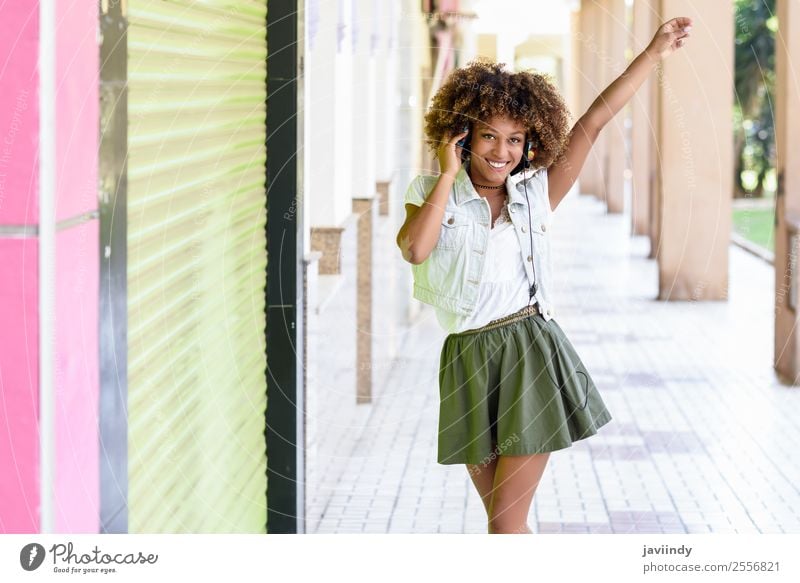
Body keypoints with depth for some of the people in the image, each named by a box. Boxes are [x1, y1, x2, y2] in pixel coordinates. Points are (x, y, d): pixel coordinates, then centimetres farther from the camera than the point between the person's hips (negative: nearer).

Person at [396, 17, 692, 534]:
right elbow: (415, 249, -15)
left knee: (506, 522, -4)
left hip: (532, 356, -1)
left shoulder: (537, 194, 7)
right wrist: (449, 174, -7)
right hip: (468, 364, 1)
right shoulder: (431, 192, 5)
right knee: (502, 518, 12)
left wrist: (656, 52, 3)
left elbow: (593, 123, 4)